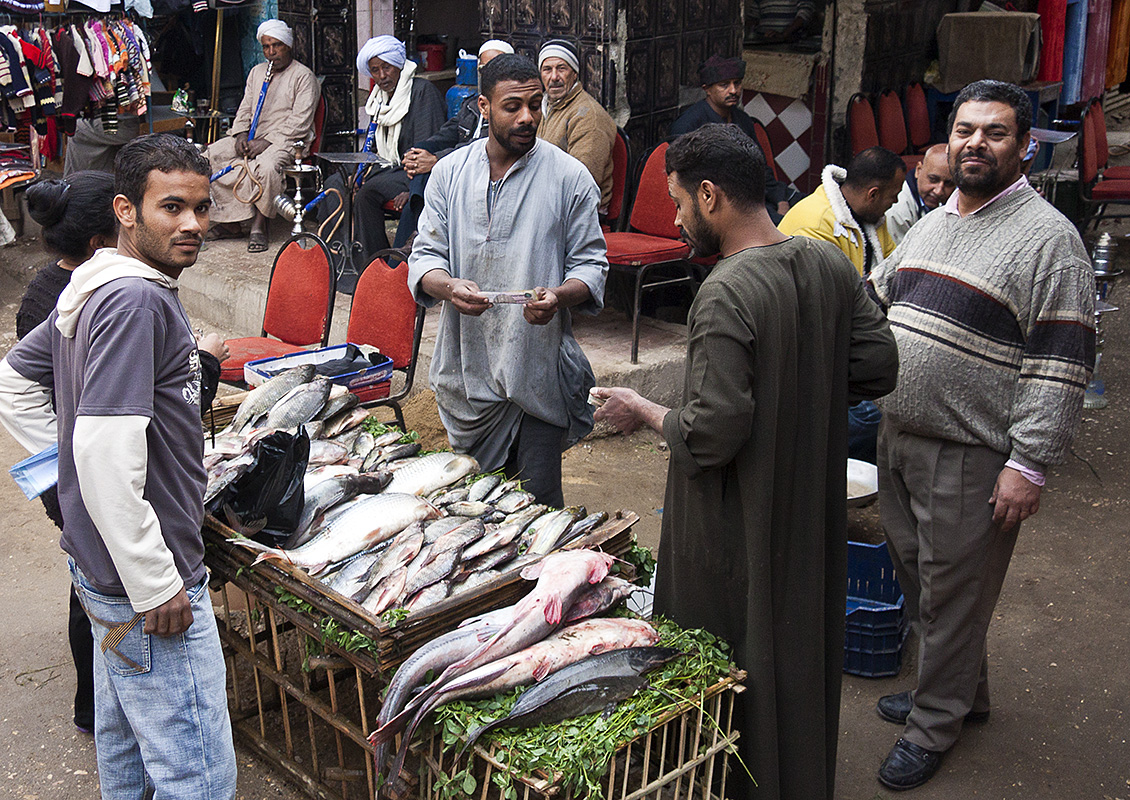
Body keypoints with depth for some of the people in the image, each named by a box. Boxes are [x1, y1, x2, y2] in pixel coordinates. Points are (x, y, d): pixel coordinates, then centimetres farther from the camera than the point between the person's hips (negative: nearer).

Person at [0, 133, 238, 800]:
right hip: (148, 580, -10)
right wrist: (155, 586, -24)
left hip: (105, 567, 10)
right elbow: (107, 458, -29)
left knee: (124, 743, 26)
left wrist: (66, 458, 15)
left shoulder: (93, 289, 9)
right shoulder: (139, 301, -23)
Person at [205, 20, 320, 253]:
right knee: (213, 154, -15)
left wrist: (266, 142, -20)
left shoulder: (303, 76, -3)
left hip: (288, 140, -7)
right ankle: (231, 223, -16)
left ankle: (259, 225, -22)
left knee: (266, 165, -38)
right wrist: (242, 135, -2)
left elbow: (300, 122, -12)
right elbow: (245, 109, 20)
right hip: (254, 137, 7)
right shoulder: (257, 72, 20)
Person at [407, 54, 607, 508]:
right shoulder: (450, 172, 4)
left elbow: (590, 264, -1)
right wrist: (448, 287, -19)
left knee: (538, 505, 2)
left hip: (539, 371, -3)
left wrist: (559, 296, -24)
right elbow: (424, 255, 4)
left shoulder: (569, 177, -3)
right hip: (467, 367, 3)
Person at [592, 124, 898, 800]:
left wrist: (644, 412, -10)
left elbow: (712, 434, -27)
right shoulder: (830, 264, -2)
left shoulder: (726, 295, -26)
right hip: (814, 505, 8)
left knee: (732, 670, 11)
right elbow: (879, 367, 4)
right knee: (803, 642, 25)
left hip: (741, 524, -8)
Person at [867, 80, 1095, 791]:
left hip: (972, 456, -8)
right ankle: (963, 691, 39)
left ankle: (935, 724, 23)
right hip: (899, 439, 8)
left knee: (953, 593, 6)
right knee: (917, 577, 19)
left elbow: (1061, 365, -17)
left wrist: (1029, 466, -20)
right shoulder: (932, 224, 12)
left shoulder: (1048, 238, -13)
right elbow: (873, 300, 25)